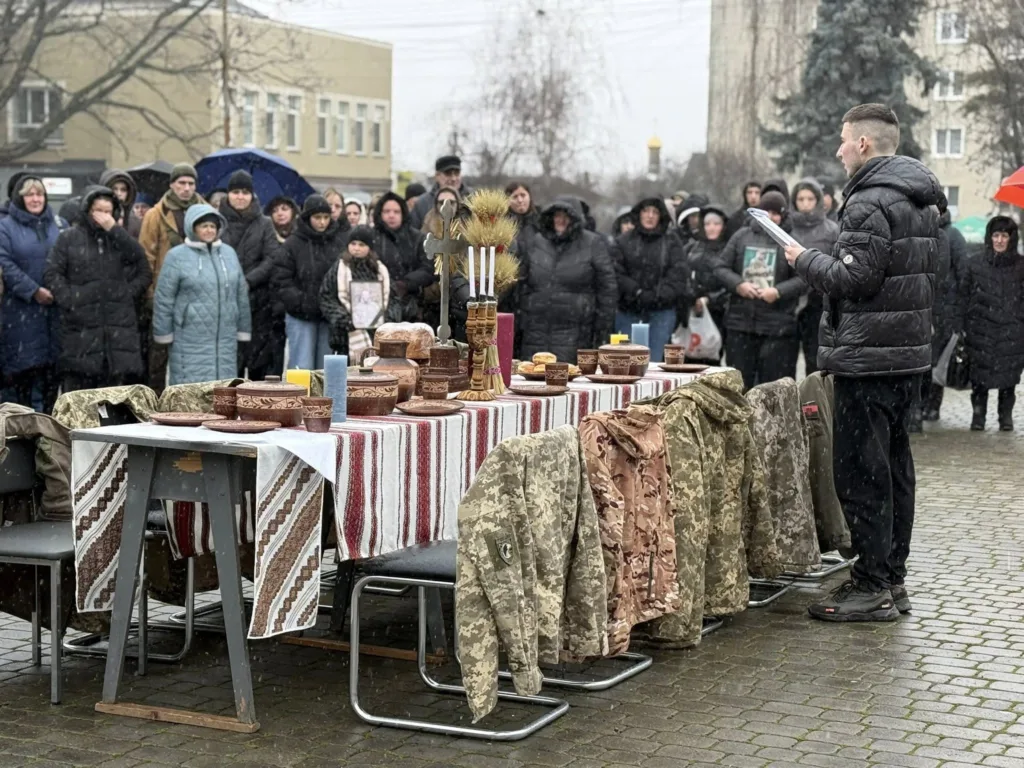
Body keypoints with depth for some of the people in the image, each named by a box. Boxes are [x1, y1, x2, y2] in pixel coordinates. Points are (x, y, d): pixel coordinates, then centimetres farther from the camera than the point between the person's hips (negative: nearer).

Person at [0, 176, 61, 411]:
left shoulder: (56, 226, 14)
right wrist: (33, 291, -15)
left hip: (54, 306, 3)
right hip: (20, 310, -3)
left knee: (52, 369, 4)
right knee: (22, 366, -3)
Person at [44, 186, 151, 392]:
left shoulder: (120, 237, 14)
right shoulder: (70, 238, 7)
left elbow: (144, 271, -1)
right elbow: (52, 274, 2)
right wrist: (69, 299, -9)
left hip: (119, 327, 2)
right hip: (81, 326, -2)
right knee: (77, 385, -2)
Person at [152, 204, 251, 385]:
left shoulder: (229, 253, 10)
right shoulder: (177, 256, -3)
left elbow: (241, 295, 15)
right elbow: (163, 300, -2)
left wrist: (243, 330, 14)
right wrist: (164, 335, -3)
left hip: (226, 341, 4)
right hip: (190, 344, -4)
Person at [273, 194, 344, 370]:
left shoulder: (341, 241, 5)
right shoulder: (293, 243, -1)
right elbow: (281, 280, -2)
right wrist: (299, 301, -13)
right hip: (301, 317, -2)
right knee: (302, 368, -5)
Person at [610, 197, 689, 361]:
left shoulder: (671, 242, 8)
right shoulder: (623, 242, 8)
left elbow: (679, 275, -2)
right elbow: (616, 274, -2)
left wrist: (657, 296, -13)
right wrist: (638, 293, -14)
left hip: (661, 312, -1)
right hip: (629, 312, 1)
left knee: (655, 363, -3)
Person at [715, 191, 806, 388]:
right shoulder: (741, 236, 9)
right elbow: (721, 268, 9)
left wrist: (779, 291, -19)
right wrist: (738, 284, -8)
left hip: (778, 327, -3)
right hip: (741, 322, 3)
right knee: (739, 382, 11)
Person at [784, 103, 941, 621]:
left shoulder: (870, 202, -16)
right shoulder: (923, 202, 15)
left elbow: (854, 279, -21)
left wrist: (806, 260, -5)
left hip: (869, 357, -10)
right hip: (911, 351, 10)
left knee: (860, 470, -5)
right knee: (894, 465, 14)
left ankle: (871, 588, -2)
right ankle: (893, 579, 20)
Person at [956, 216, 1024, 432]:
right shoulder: (974, 265, 5)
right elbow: (963, 298, 6)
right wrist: (961, 327, 1)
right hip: (980, 332, 0)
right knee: (979, 377, 1)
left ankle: (1006, 416, 17)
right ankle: (978, 414, 13)